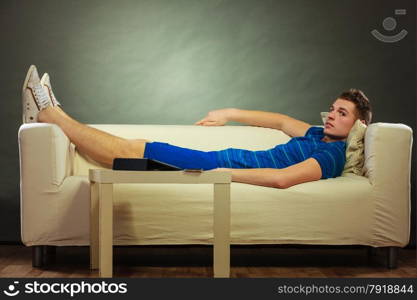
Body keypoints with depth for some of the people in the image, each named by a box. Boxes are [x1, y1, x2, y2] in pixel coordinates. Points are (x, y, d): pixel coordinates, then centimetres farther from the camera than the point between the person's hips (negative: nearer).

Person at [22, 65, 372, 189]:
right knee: (133, 146, 5)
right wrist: (231, 113, 31)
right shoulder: (319, 135, 16)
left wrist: (226, 173, -28)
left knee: (130, 150, -6)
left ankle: (49, 115, 2)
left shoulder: (331, 154, -14)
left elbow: (282, 177, -29)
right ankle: (52, 115, 10)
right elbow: (282, 121, 32)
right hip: (224, 160, 8)